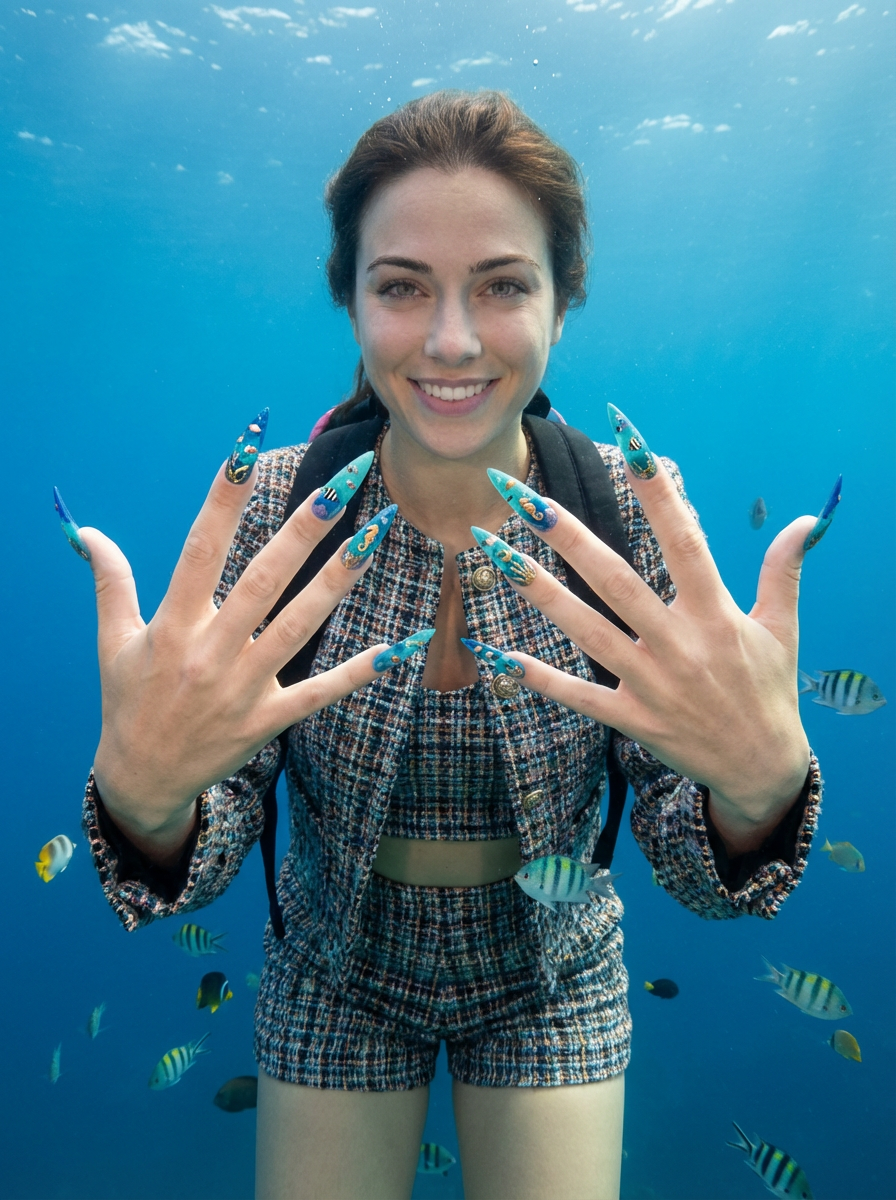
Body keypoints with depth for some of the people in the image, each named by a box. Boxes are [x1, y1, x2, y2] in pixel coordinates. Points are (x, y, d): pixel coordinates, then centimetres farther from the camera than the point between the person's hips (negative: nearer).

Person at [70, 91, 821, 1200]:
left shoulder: (635, 514, -19)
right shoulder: (272, 509, -20)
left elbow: (692, 863, -18)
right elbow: (193, 856, -18)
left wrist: (761, 781, -40)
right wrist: (144, 786, -41)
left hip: (552, 985, 1)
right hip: (335, 982, 1)